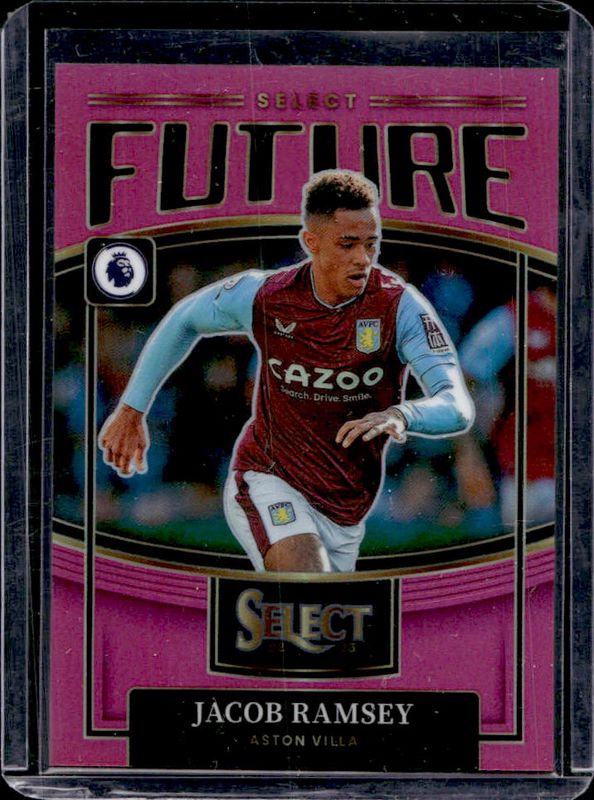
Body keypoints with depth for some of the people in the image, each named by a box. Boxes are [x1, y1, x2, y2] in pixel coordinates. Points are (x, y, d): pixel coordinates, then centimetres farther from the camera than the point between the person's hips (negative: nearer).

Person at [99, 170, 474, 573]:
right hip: (266, 481, -2)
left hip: (345, 510, 2)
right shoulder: (263, 295, -14)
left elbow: (458, 408, -28)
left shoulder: (399, 305, -18)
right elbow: (184, 320, 8)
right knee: (307, 572, -29)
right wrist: (132, 411, 9)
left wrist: (401, 415, -50)